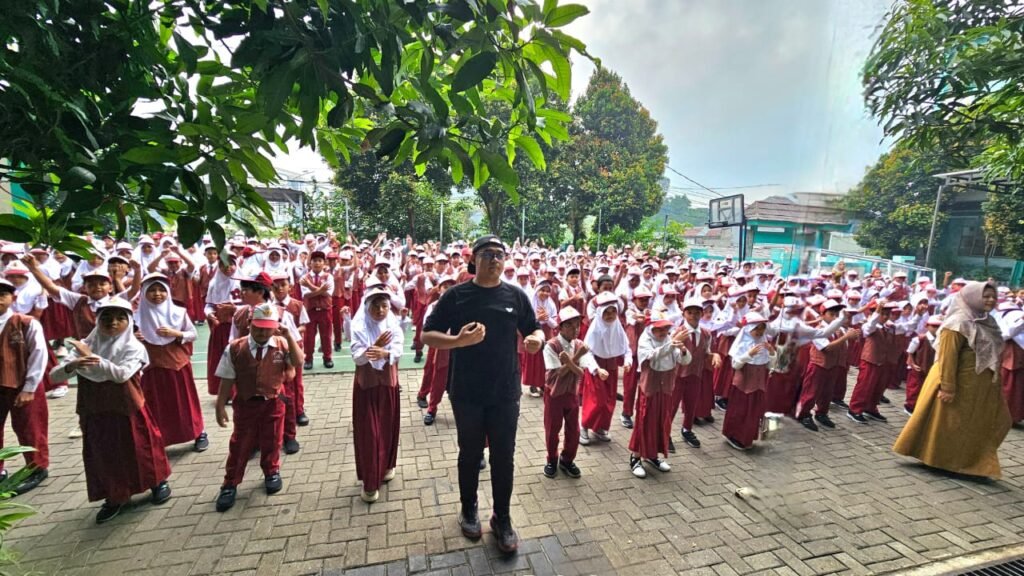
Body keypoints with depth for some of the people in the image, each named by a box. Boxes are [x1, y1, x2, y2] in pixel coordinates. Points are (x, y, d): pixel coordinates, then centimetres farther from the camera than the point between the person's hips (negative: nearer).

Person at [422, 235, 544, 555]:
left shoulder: (516, 296, -1)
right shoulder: (456, 295, -7)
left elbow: (535, 330, 8)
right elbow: (427, 336, -7)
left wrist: (536, 340, -16)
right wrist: (458, 340, -26)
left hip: (505, 392, 1)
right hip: (466, 392, -1)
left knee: (503, 457, 11)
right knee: (470, 454, 17)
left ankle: (502, 518, 31)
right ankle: (468, 509, 40)